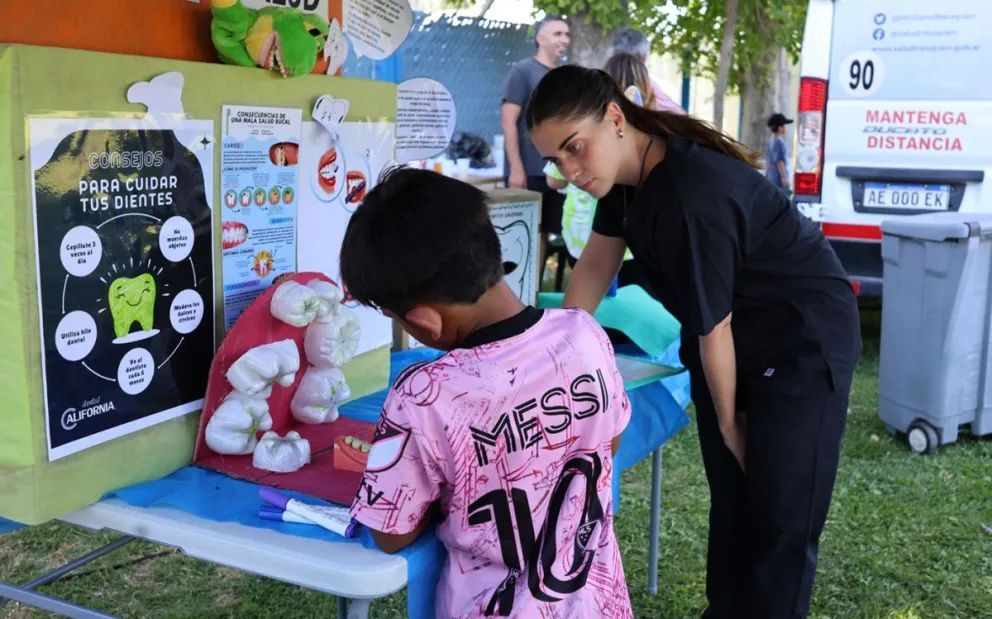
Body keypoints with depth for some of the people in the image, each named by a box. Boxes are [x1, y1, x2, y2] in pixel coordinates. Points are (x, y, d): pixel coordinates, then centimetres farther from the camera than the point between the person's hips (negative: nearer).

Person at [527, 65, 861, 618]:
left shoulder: (694, 197, -34)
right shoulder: (629, 165, -7)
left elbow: (713, 328, -24)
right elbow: (597, 264, 4)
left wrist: (727, 419, -11)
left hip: (804, 344, -8)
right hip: (736, 343, 9)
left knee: (780, 520, -4)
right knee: (730, 502, 17)